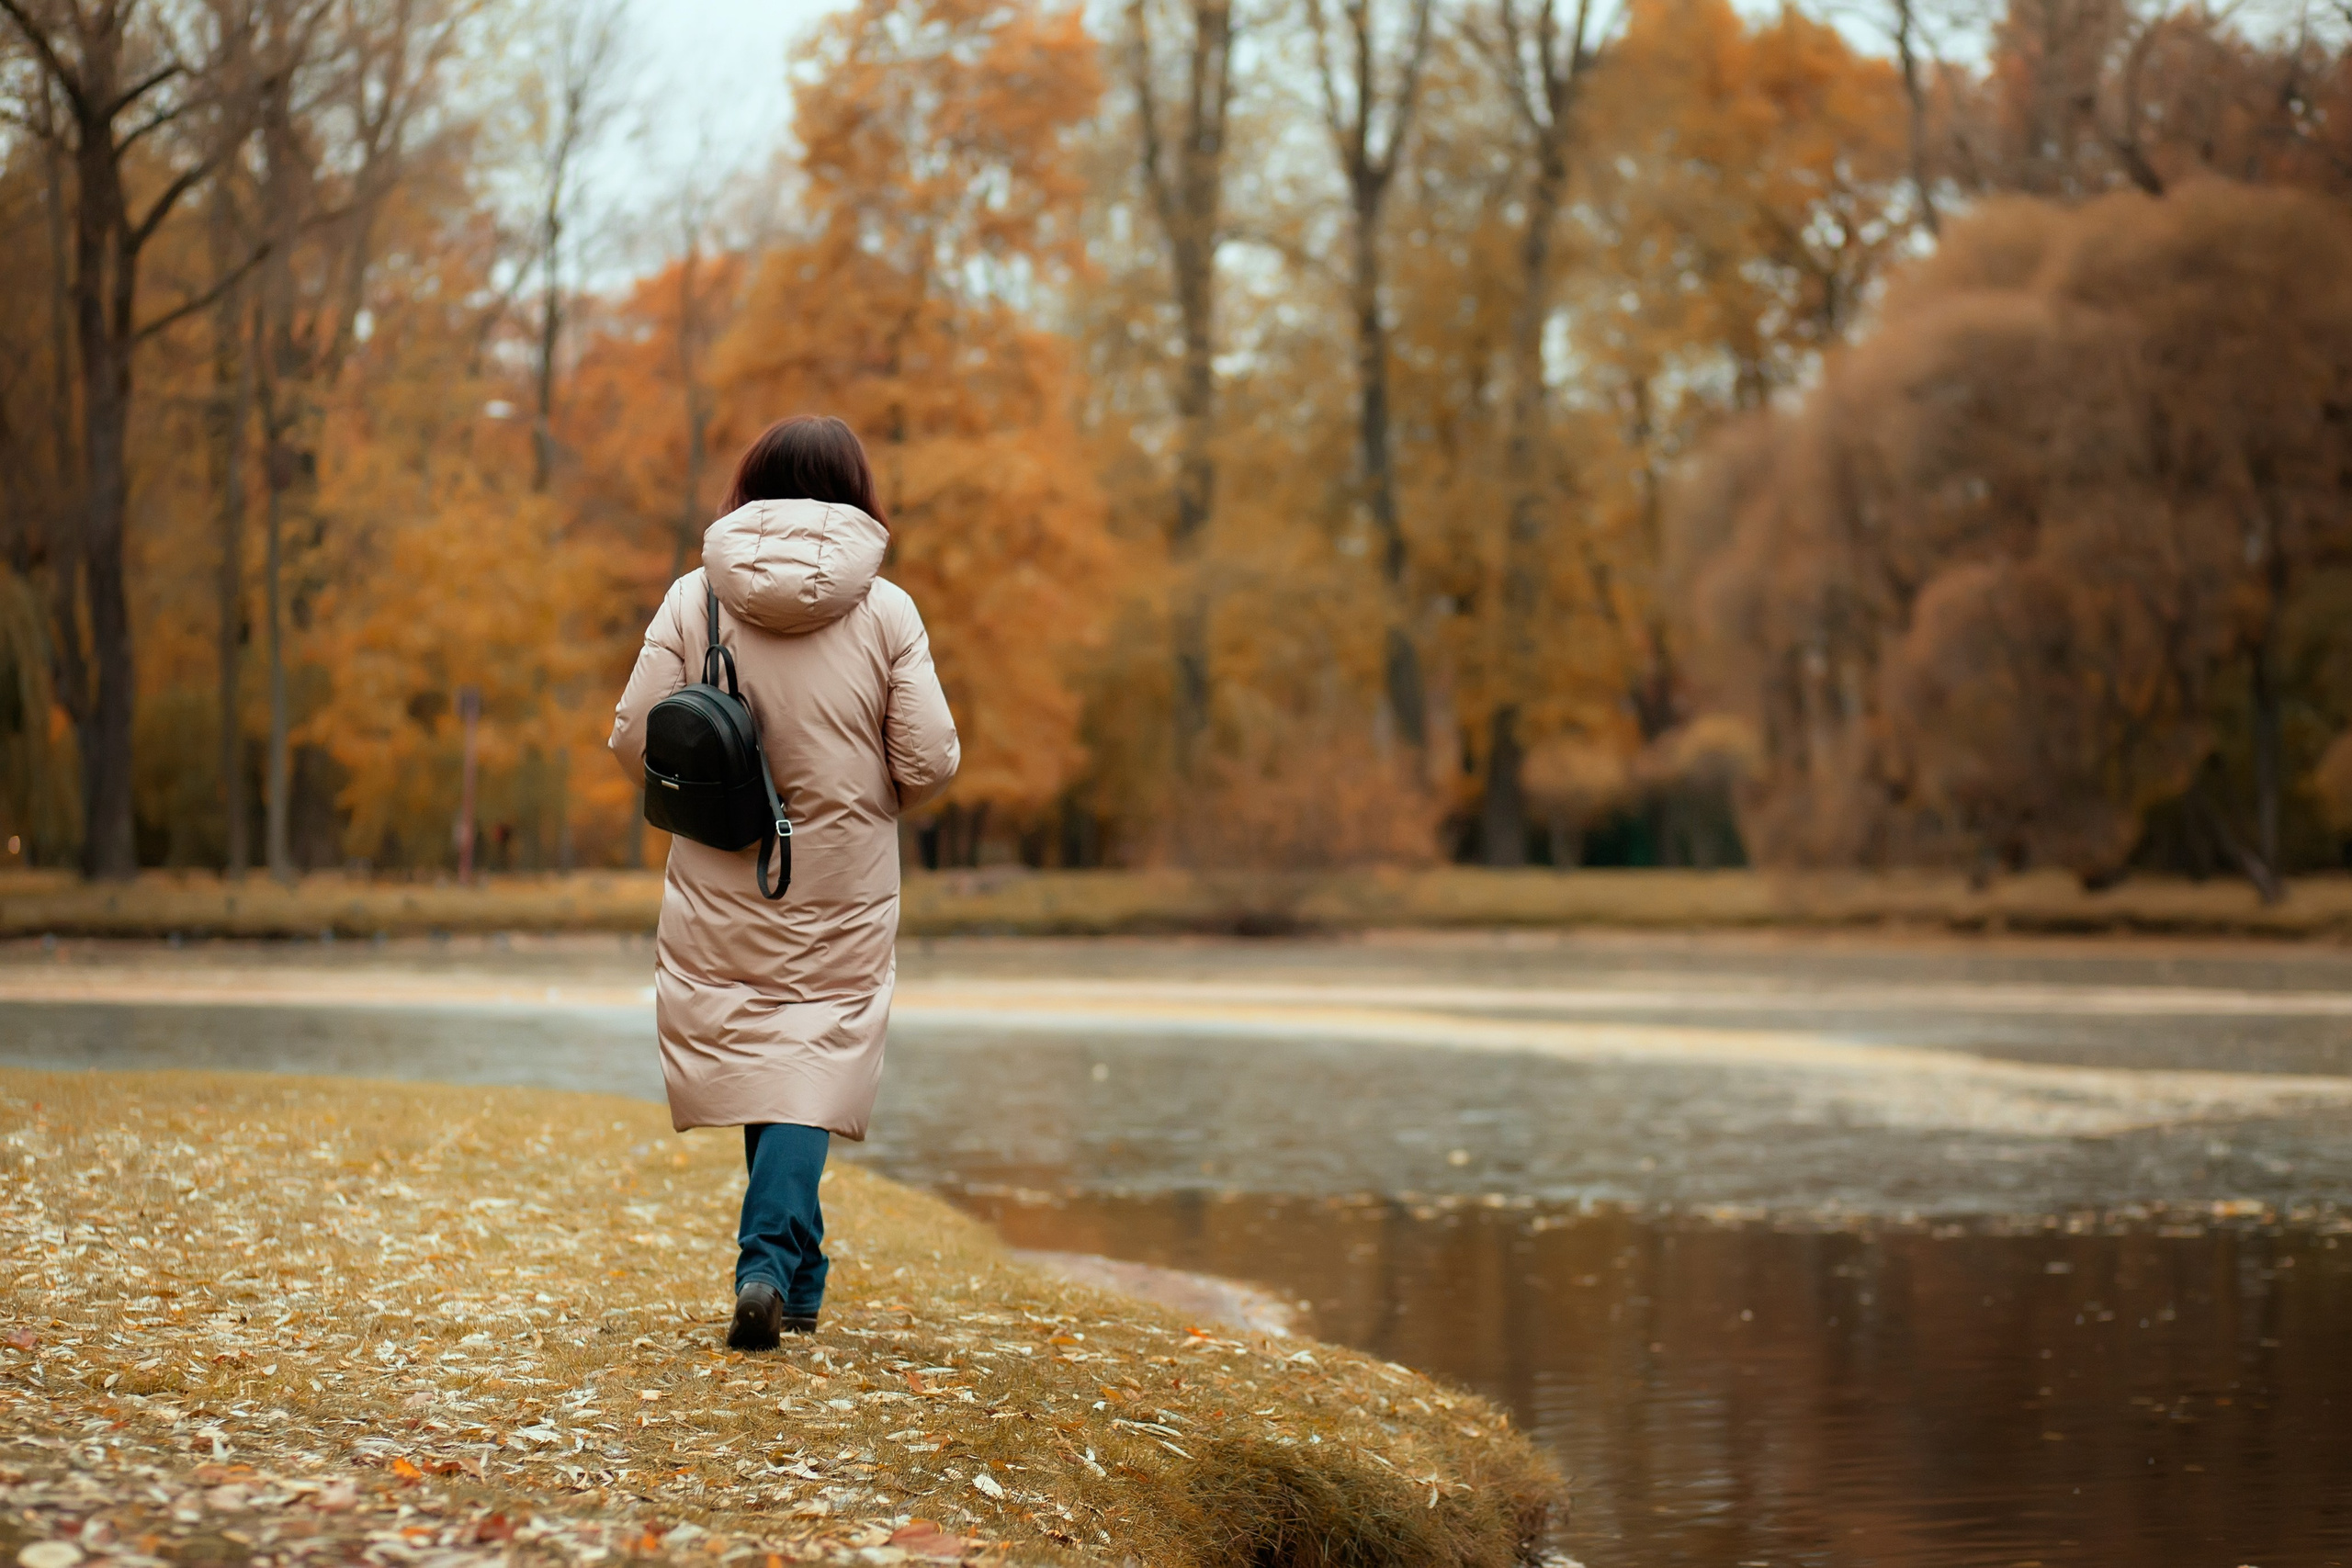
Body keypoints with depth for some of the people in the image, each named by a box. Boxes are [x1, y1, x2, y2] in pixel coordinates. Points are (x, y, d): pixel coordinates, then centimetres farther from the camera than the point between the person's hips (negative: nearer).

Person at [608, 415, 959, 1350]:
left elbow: (633, 739, -6)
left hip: (720, 889, 1)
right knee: (814, 1069, 3)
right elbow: (930, 761, -8)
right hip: (841, 894, -1)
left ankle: (794, 1276, 21)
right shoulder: (885, 611, -7)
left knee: (752, 1059, 14)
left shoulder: (694, 598, -5)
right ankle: (770, 1263, -15)